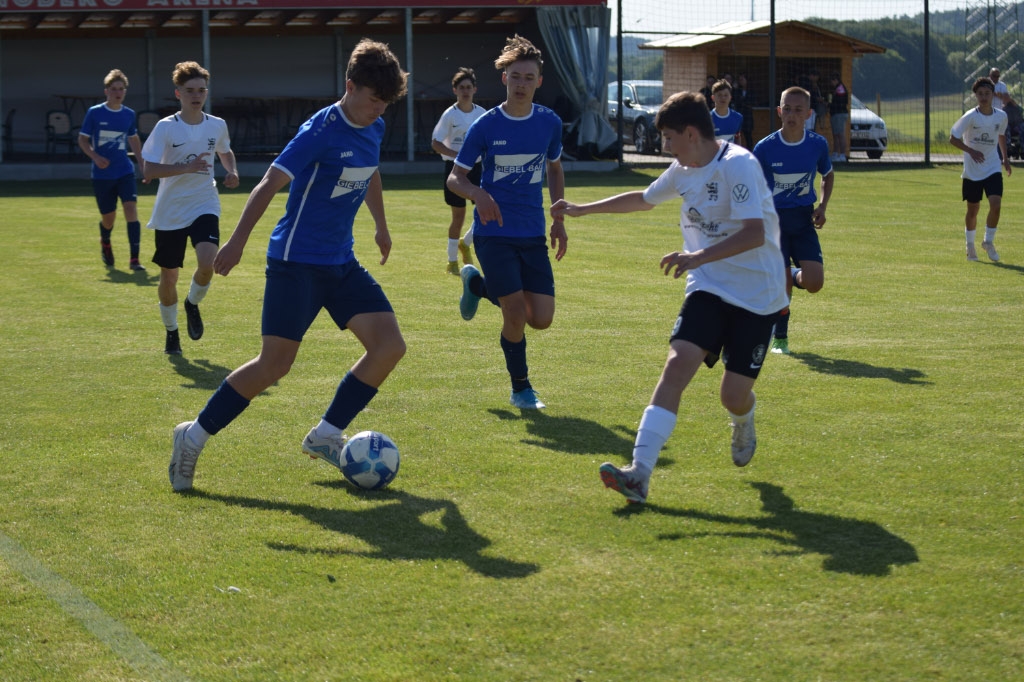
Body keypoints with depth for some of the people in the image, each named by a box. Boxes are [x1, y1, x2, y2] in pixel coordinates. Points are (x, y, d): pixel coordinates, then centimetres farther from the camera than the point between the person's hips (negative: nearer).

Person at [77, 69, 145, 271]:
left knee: (131, 209, -17)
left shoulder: (129, 114, 4)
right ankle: (105, 243, 43)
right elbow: (83, 139, 1)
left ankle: (134, 259, -17)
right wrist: (95, 157, -16)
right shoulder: (94, 113, -4)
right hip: (102, 175, -1)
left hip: (125, 172, 1)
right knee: (108, 217, 7)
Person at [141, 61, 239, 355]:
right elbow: (148, 170, -17)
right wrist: (186, 167, -27)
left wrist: (233, 172, 3)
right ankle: (171, 331, 31)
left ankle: (193, 304, 10)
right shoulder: (166, 127, -10)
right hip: (170, 212, -1)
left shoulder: (217, 126, 1)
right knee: (168, 276, 6)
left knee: (207, 263, -23)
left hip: (205, 207, 1)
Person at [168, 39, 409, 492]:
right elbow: (270, 183, -23)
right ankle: (194, 437, 5)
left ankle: (324, 436, 6)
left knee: (390, 345, -7)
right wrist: (237, 242, -30)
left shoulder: (373, 130, 7)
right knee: (274, 365, -11)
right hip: (296, 262, -7)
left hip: (341, 263, 8)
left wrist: (380, 226, 38)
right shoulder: (321, 131, -17)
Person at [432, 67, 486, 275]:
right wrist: (457, 155, -23)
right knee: (459, 215, 0)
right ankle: (452, 261, 15)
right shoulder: (450, 114, -8)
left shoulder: (482, 113, 4)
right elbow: (436, 143, -10)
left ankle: (465, 244, 20)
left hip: (477, 167, 4)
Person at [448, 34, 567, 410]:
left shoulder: (550, 123, 2)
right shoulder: (485, 126, -7)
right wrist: (478, 194, -24)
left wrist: (558, 220, 10)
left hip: (533, 234, 4)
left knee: (541, 319, -2)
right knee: (516, 314, -12)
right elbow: (455, 177, -2)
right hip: (493, 233, -4)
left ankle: (478, 284, 26)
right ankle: (520, 388, 13)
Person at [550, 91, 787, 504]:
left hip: (757, 295, -6)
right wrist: (584, 209, 31)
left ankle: (743, 424, 34)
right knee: (677, 365, -16)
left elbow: (755, 233, -29)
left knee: (734, 395, -8)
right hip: (708, 289, 6)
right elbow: (644, 199, 28)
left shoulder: (738, 165, -18)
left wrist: (698, 257, -37)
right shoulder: (684, 170, 8)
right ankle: (639, 473, -25)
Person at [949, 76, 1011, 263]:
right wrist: (970, 150, -23)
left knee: (996, 205, -15)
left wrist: (1005, 158, 14)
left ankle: (989, 242, 5)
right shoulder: (970, 117, -13)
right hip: (972, 171, -2)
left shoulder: (1001, 116, -1)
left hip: (993, 169, 2)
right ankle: (970, 245, 28)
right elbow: (953, 138, -10)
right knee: (973, 210, 7)